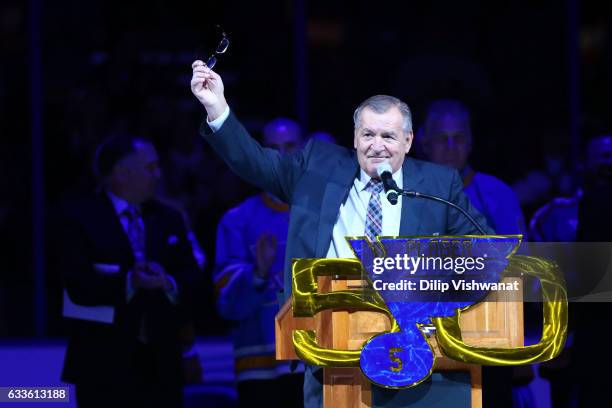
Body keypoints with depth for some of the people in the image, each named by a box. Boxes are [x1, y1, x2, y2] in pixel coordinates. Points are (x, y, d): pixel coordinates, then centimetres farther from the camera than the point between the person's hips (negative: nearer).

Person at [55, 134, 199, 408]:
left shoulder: (168, 219, 16)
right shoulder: (77, 217, -1)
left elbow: (191, 278, 7)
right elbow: (80, 286, -13)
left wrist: (169, 283, -16)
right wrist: (128, 282, -26)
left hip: (160, 365, 5)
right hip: (104, 367, -5)